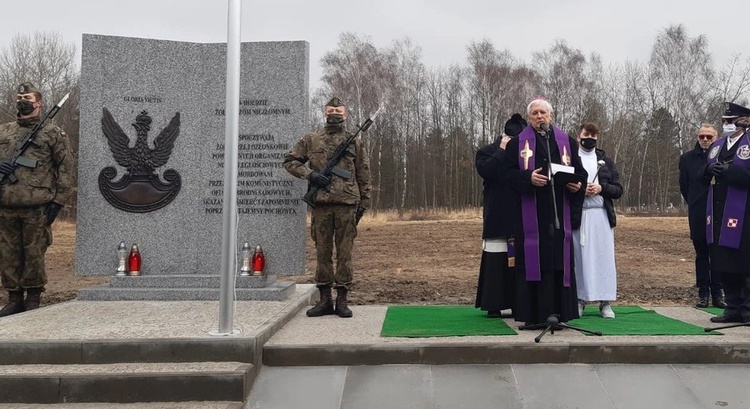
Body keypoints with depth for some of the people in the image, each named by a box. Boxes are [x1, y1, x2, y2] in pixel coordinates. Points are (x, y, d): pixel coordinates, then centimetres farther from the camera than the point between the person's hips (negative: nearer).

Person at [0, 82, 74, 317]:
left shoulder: (53, 134, 5)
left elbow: (67, 168, 2)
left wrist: (58, 201, -5)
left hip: (38, 208, -4)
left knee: (34, 255, -1)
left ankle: (33, 301, 11)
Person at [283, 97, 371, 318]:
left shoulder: (355, 142, 10)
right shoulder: (311, 139, 10)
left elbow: (363, 175, 11)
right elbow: (290, 161, 11)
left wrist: (363, 203, 6)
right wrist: (309, 174, -5)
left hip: (347, 203, -1)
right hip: (321, 203, 1)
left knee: (344, 253, 1)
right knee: (323, 252, 4)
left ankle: (342, 300, 7)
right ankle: (325, 300, 12)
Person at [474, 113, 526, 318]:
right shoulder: (487, 152, 3)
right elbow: (485, 170, -18)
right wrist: (502, 151, -11)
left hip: (520, 216, 3)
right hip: (497, 216, -3)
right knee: (496, 260, -3)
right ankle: (494, 304, 2)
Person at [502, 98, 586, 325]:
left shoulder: (567, 142, 14)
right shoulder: (517, 143, 7)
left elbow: (580, 172, 14)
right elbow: (509, 172, -1)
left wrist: (577, 185, -7)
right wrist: (528, 178, -18)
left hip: (560, 214, 2)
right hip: (531, 214, -2)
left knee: (560, 261, 1)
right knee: (532, 261, -3)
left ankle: (559, 312, 6)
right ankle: (532, 314, 0)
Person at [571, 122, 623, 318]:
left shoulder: (605, 161, 13)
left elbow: (618, 190, 10)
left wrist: (601, 188, -8)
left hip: (602, 215, 2)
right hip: (578, 215, -2)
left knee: (604, 257, 0)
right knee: (580, 257, -1)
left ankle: (605, 302, 4)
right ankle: (579, 299, 7)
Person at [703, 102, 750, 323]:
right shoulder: (716, 146, 17)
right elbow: (704, 177, 17)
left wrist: (728, 171, -20)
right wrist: (709, 169, -4)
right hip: (718, 214, 6)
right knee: (723, 263, 8)